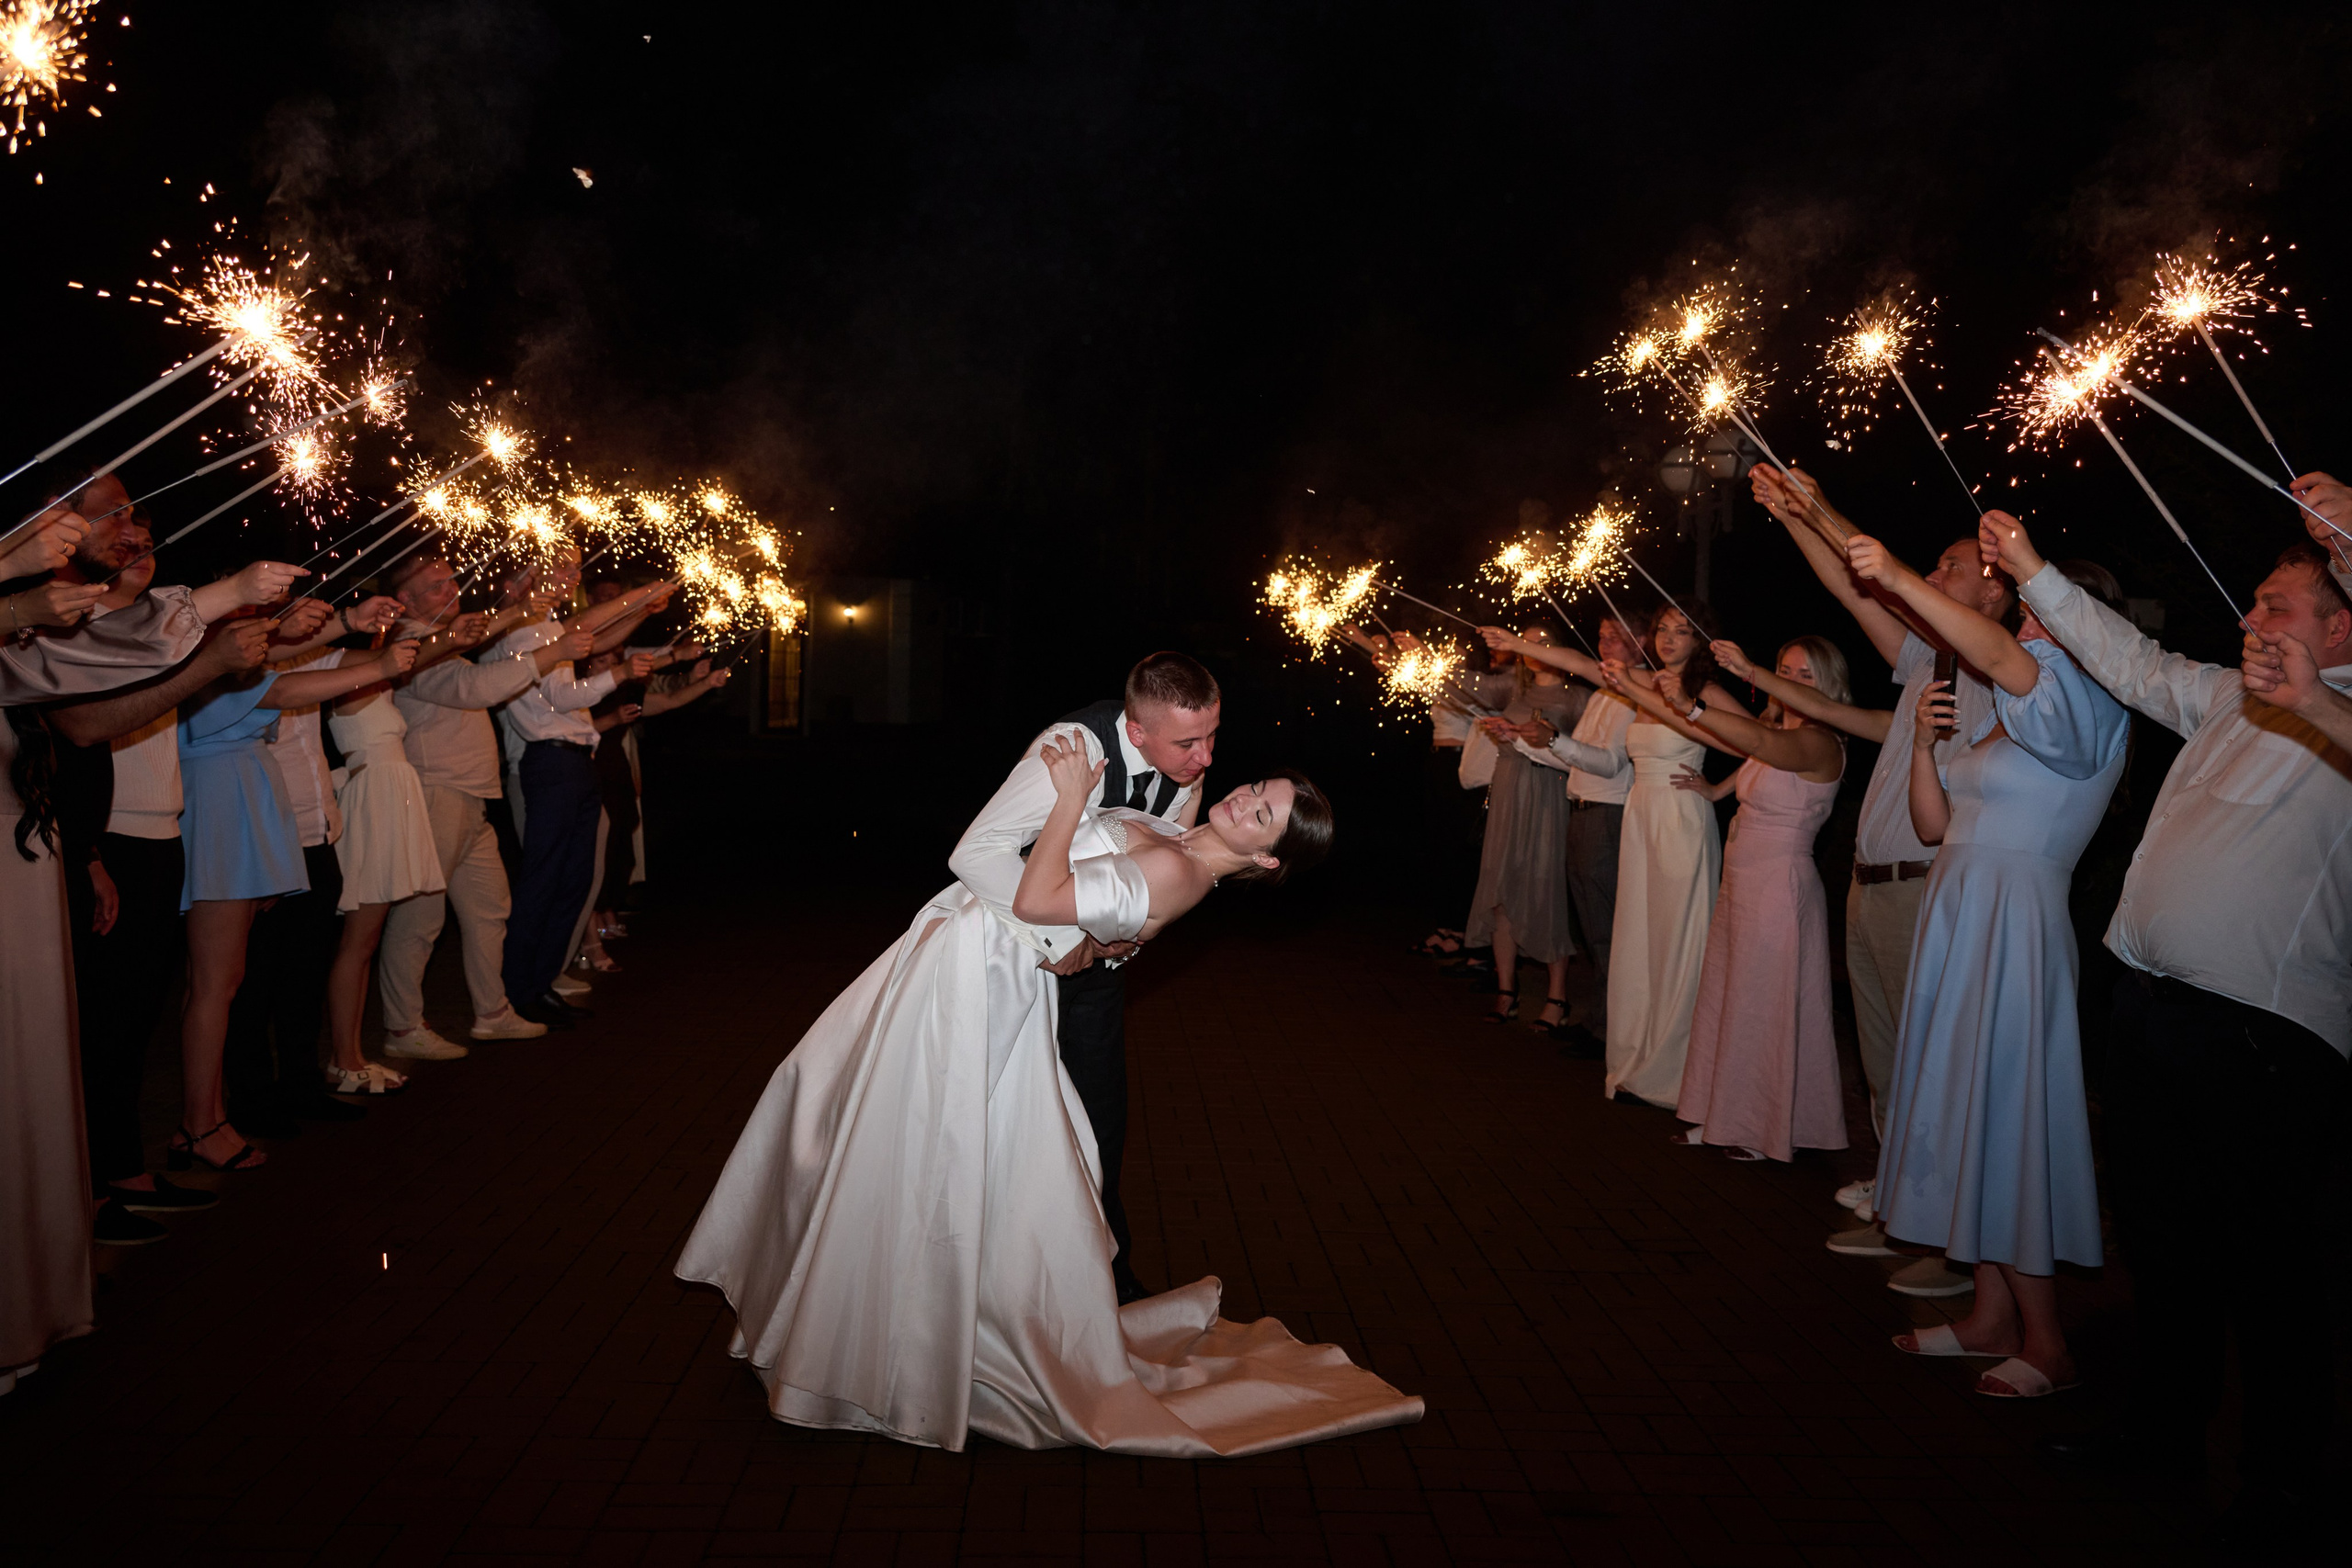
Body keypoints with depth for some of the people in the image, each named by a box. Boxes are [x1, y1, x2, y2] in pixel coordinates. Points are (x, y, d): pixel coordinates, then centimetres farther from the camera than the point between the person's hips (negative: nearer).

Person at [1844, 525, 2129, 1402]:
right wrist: (1923, 744, 0)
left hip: (2013, 928, -9)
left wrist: (1899, 579, -29)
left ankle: (2046, 1342, 8)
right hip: (1959, 919, 9)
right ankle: (1994, 1317, 23)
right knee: (1970, 1116, 12)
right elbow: (1935, 825, 15)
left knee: (2006, 1122, -4)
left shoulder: (2088, 713, -10)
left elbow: (2002, 655, -30)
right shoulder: (2003, 720, 16)